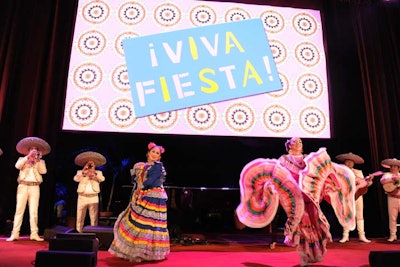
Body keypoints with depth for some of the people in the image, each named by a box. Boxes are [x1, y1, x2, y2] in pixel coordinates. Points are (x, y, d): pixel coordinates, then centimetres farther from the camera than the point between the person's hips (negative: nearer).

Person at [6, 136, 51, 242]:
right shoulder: (22, 159, 14)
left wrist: (38, 160, -6)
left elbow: (43, 171, -1)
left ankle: (34, 234, -1)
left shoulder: (40, 161, 15)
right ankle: (15, 234, 0)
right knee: (19, 209, -3)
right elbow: (17, 166, -7)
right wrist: (28, 156, -10)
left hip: (35, 187, 0)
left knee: (34, 211, -2)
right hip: (23, 186, 0)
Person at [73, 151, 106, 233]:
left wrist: (94, 172, -18)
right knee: (80, 217, 4)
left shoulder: (98, 173, 11)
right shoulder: (80, 172, 12)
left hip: (93, 198, 0)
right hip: (82, 197, 0)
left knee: (94, 218, 1)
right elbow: (76, 179, -7)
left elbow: (102, 179, -8)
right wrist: (83, 171, -15)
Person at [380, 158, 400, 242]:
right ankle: (393, 235, 8)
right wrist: (392, 179, -26)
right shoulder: (387, 174, 5)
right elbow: (382, 180, -16)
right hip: (392, 198, -2)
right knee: (392, 217, 1)